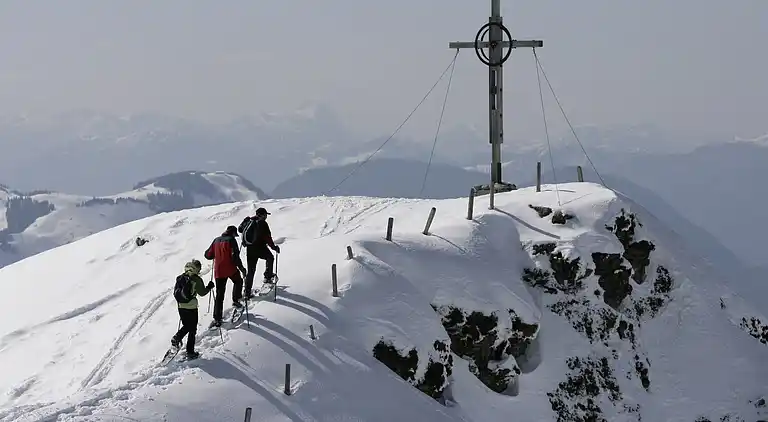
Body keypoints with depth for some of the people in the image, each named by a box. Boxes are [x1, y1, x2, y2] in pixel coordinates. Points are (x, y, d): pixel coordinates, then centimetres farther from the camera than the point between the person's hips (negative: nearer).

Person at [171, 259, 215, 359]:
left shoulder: (180, 278, 3)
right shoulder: (196, 280, -13)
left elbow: (175, 292, 10)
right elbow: (202, 292, -6)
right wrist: (209, 287, 10)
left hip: (181, 307, 5)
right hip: (191, 308, -5)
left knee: (186, 326, 25)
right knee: (192, 330, 7)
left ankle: (177, 337, 0)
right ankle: (190, 352, 8)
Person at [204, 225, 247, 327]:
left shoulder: (216, 240, 10)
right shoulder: (231, 240, -6)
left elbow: (208, 255, 13)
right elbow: (235, 256, -16)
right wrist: (241, 268, -8)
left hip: (218, 271, 4)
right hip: (230, 269, -4)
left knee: (219, 295, 7)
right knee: (238, 281, 29)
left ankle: (217, 319, 1)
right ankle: (235, 300, 19)